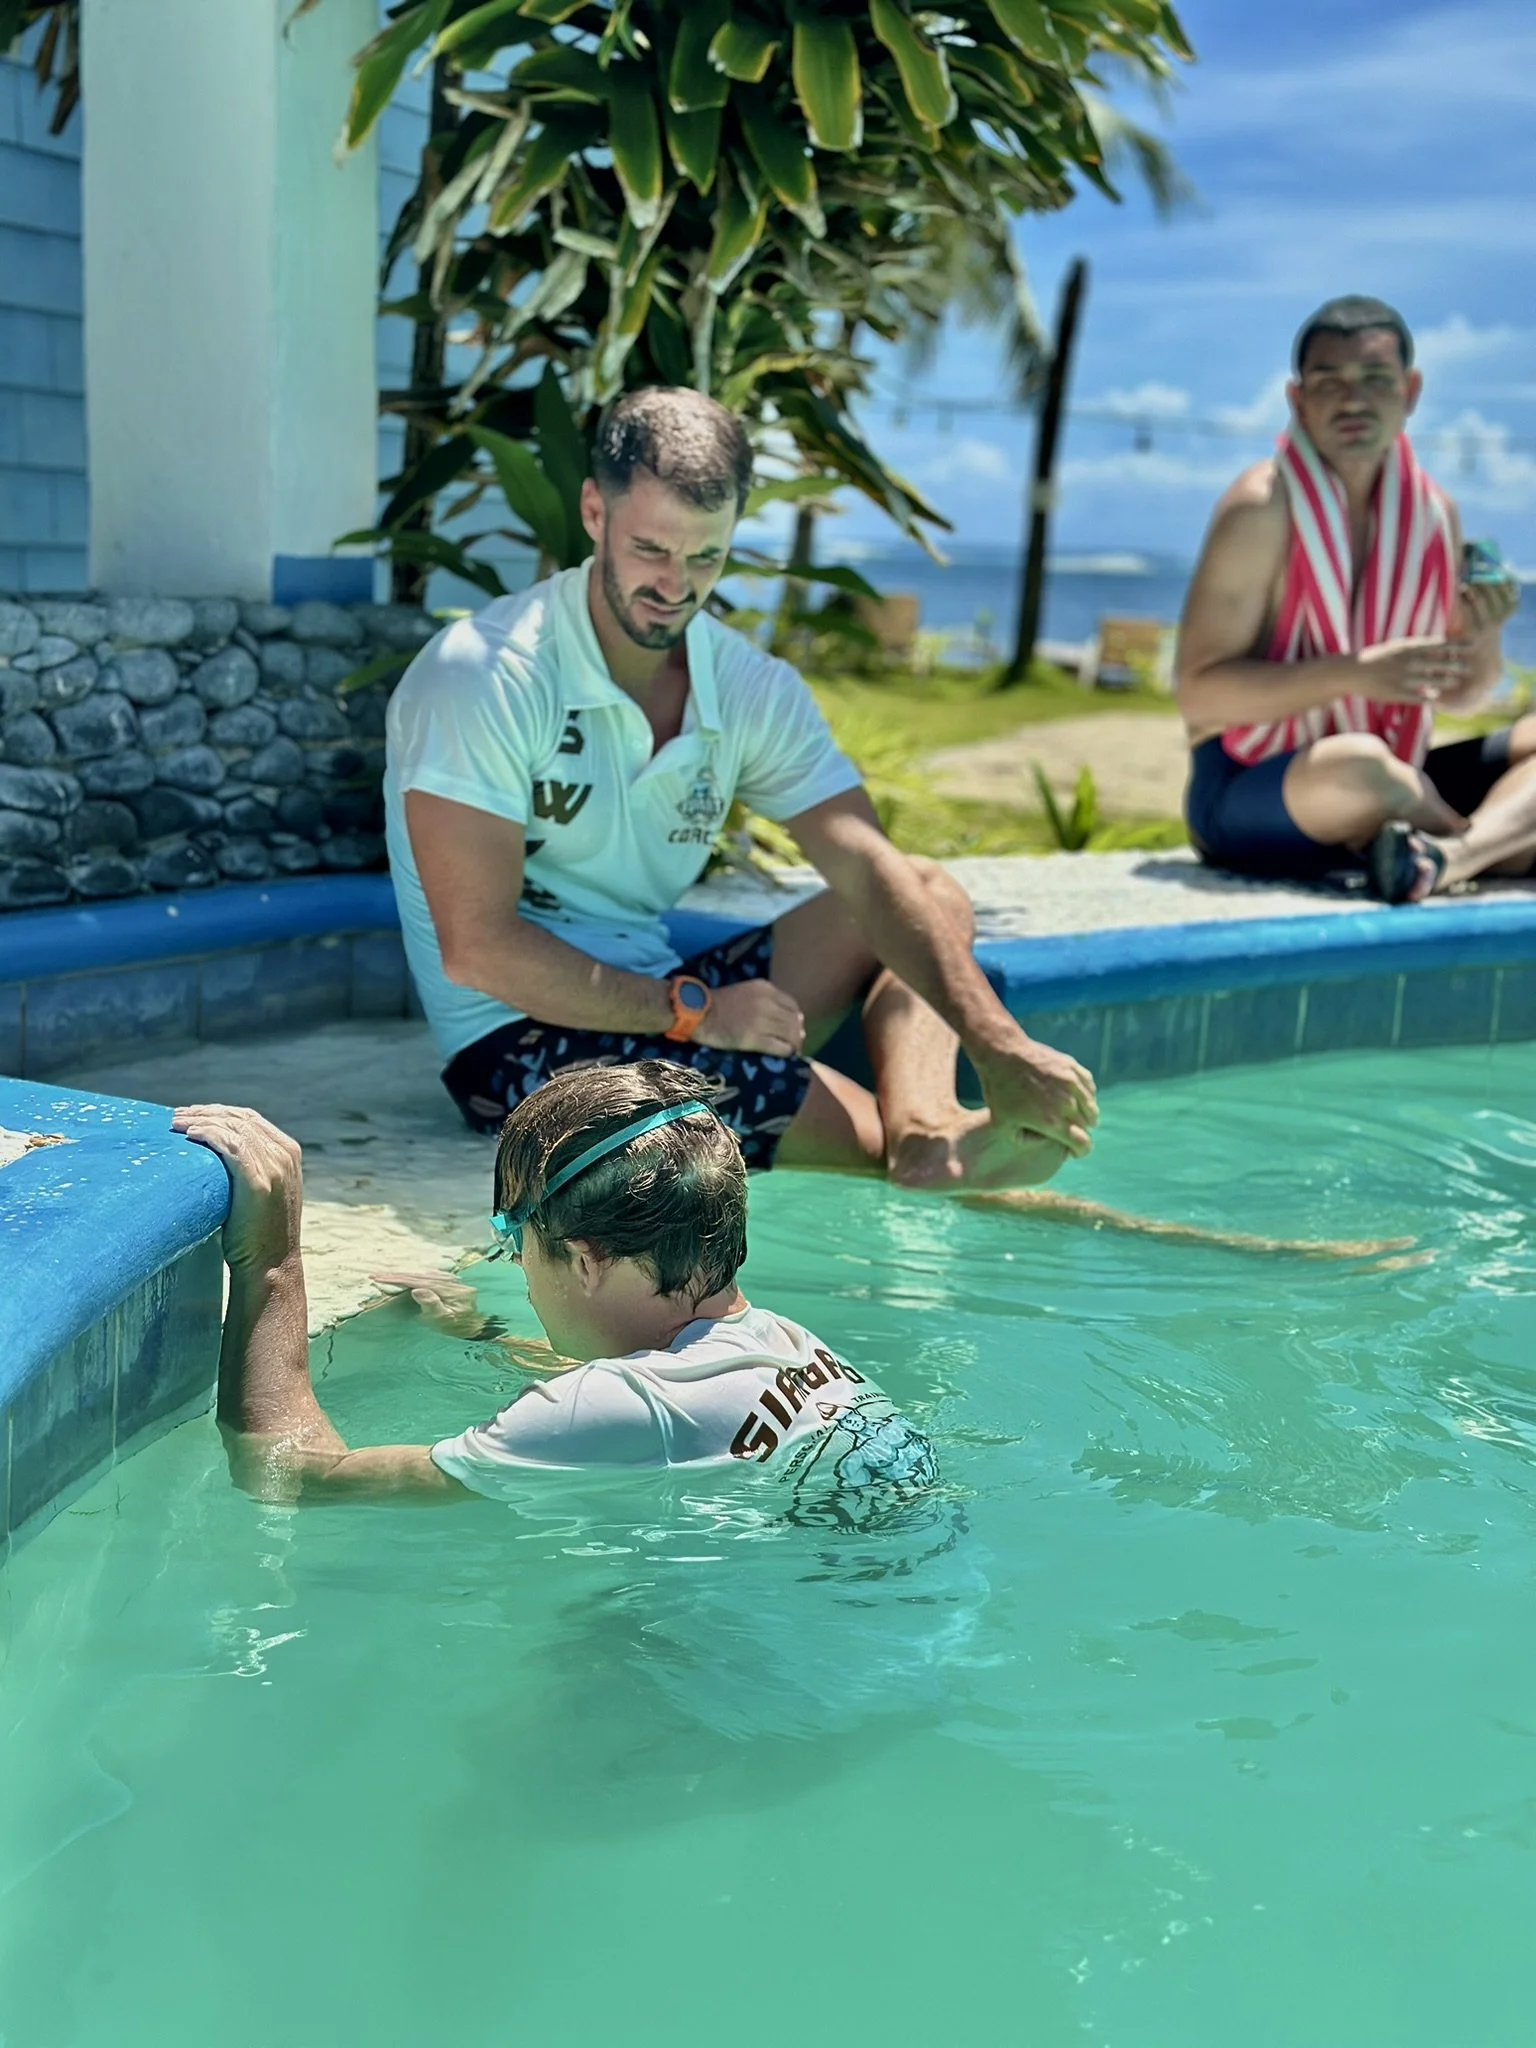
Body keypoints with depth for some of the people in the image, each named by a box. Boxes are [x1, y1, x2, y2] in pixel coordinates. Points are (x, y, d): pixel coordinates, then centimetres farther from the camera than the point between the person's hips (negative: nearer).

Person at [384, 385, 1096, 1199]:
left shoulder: (752, 689, 2)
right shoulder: (484, 678, -16)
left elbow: (874, 878, -9)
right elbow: (477, 947, -20)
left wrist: (1000, 1045, -23)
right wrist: (692, 1011, -18)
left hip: (659, 1004, 8)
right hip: (520, 1045, -7)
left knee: (933, 896, -2)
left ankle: (925, 1133, -28)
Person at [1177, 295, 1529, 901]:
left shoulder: (1433, 511, 7)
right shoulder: (1261, 506, -12)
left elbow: (1458, 695, 15)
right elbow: (1199, 693, -18)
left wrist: (1481, 636, -8)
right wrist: (1357, 673, -26)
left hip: (1384, 786, 7)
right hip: (1246, 794, -7)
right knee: (1356, 765, -38)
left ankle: (1445, 858, -33)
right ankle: (1499, 843, -11)